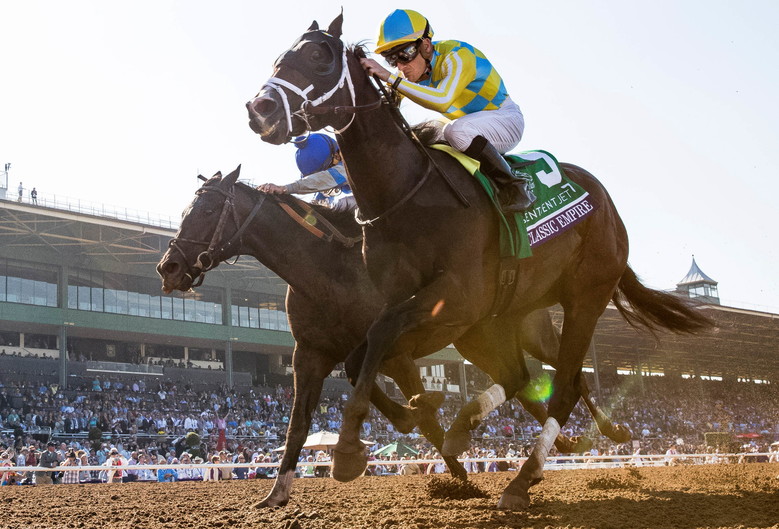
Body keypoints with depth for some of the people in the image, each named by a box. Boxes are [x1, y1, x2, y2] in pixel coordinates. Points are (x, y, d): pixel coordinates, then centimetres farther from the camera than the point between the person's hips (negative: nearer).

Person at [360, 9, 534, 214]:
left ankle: (514, 187, -22)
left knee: (458, 130, -37)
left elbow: (443, 101, -46)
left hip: (506, 119, -8)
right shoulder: (415, 68, -4)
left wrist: (390, 78, -49)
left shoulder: (457, 56, -28)